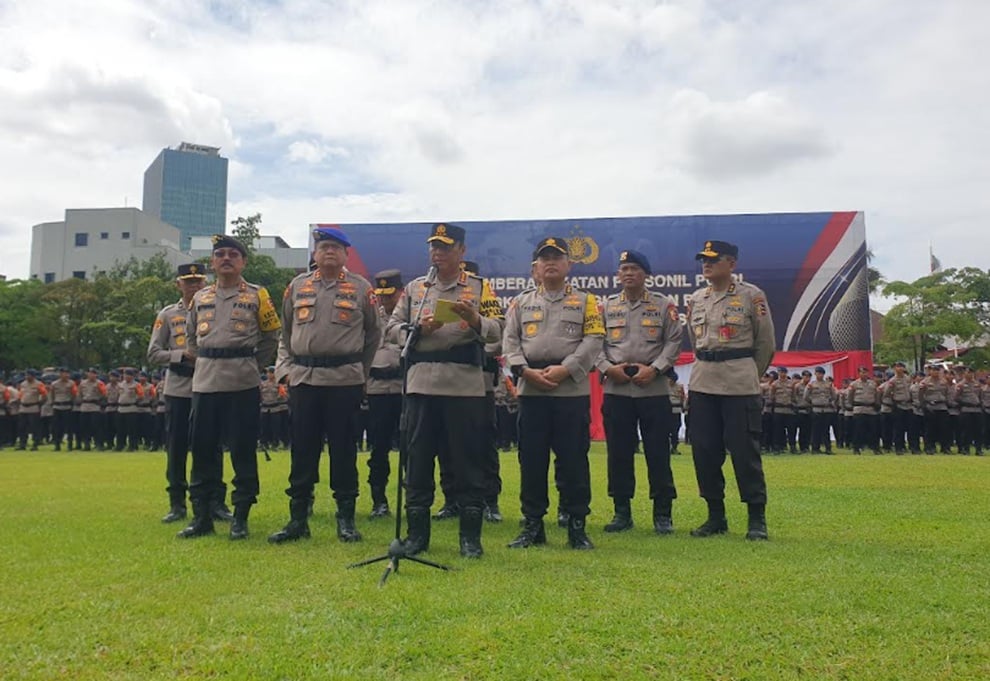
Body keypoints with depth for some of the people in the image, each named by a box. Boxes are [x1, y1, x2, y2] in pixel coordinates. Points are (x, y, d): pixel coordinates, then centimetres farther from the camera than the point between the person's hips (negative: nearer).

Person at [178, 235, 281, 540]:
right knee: (203, 451, 7)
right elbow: (191, 337, 24)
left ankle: (240, 517, 10)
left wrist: (252, 366, 3)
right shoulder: (200, 298, 14)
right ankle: (201, 516, 17)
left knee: (243, 451, 0)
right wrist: (205, 364, 13)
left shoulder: (257, 295, 3)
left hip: (243, 385, -4)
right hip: (205, 383, 4)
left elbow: (271, 337, 7)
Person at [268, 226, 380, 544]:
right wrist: (286, 367, 7)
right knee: (302, 449, 5)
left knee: (343, 449, 3)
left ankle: (346, 518, 13)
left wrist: (361, 369, 9)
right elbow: (285, 331, 16)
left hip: (345, 380, -2)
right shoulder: (297, 286, 10)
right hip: (303, 378, 2)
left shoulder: (361, 288, 4)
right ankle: (298, 519, 15)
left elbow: (374, 332, 11)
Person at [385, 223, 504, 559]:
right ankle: (417, 533, 18)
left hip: (465, 386, -2)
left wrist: (475, 319, -22)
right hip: (421, 383, 3)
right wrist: (418, 330, -8)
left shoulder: (479, 287, 7)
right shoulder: (414, 288, 15)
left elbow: (496, 331, -2)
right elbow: (393, 327, 11)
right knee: (418, 458, 7)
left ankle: (471, 536, 13)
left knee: (468, 461, 2)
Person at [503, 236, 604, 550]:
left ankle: (577, 526, 12)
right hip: (531, 390, 2)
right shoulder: (521, 302, 14)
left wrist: (564, 369, -15)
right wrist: (526, 371, -10)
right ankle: (533, 525, 15)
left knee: (573, 460, 1)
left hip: (572, 391, -2)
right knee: (531, 459, 5)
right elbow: (509, 341, 6)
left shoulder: (586, 301, 8)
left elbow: (593, 341, -3)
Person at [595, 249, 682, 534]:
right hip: (616, 388, 2)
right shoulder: (606, 306, 10)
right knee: (618, 451, 6)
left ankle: (662, 514, 11)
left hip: (654, 388, -2)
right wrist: (608, 368, -9)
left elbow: (674, 342, 0)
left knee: (658, 452, 1)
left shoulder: (664, 305, 5)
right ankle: (622, 512, 16)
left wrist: (654, 368, -13)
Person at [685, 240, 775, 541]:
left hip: (740, 385, -5)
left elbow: (766, 343, 3)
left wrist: (749, 376, 9)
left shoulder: (751, 295, -3)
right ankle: (716, 516, 17)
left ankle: (757, 519, 8)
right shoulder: (696, 299, 12)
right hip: (702, 383, 5)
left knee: (745, 450, -3)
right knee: (704, 451, 6)